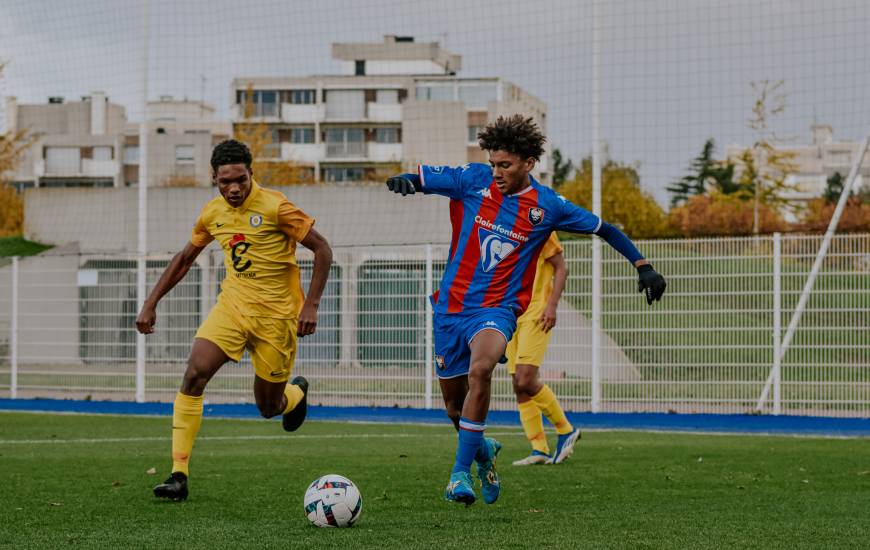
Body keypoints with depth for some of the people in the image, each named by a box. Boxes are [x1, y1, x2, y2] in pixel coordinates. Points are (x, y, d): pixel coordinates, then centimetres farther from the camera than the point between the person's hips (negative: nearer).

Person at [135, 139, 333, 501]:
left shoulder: (274, 206, -14)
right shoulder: (212, 213, 2)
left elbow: (322, 249, -10)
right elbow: (185, 258, 17)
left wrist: (311, 305, -16)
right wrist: (151, 303, 11)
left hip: (276, 315, -4)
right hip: (232, 305, 4)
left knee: (269, 407, 6)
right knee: (194, 374, -19)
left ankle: (297, 393, 46)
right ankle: (179, 475, -17)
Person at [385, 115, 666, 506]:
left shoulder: (547, 206, -4)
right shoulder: (473, 180, -3)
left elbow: (602, 228, 7)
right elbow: (418, 178, -3)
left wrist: (642, 265, 4)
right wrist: (403, 181, -27)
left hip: (497, 309, -3)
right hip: (452, 303, 3)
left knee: (480, 371, -33)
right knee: (454, 404, 10)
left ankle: (460, 472, -24)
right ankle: (482, 449, 45)